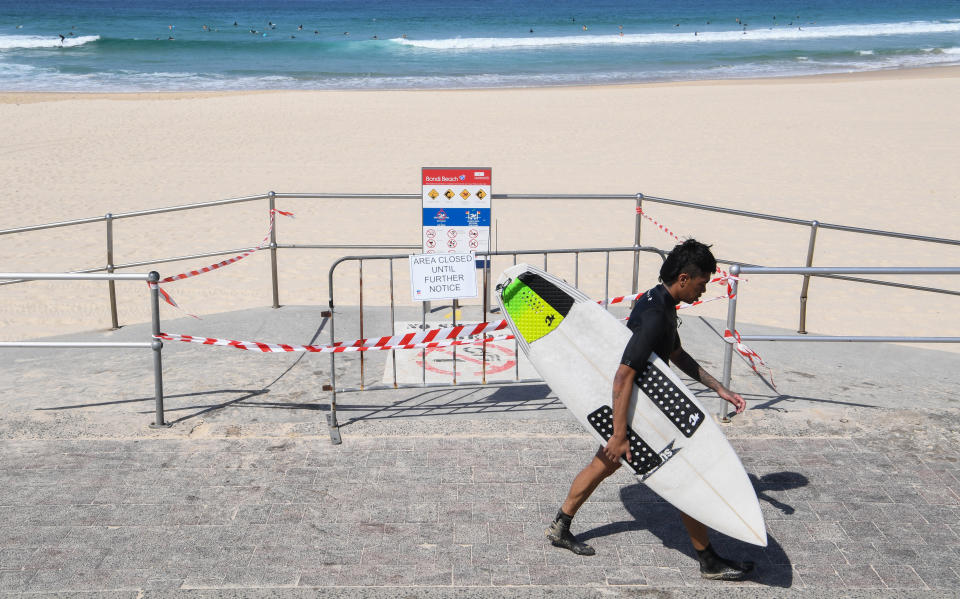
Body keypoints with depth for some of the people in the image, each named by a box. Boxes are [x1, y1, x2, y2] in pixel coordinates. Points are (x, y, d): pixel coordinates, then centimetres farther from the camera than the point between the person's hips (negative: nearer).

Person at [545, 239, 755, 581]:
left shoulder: (659, 302, 4)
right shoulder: (655, 317, -29)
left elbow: (678, 355, 17)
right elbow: (623, 377, -33)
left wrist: (719, 389, 13)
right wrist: (619, 436, -32)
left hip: (635, 406, 10)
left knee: (604, 465, 22)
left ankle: (560, 528, 37)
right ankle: (709, 562, 13)